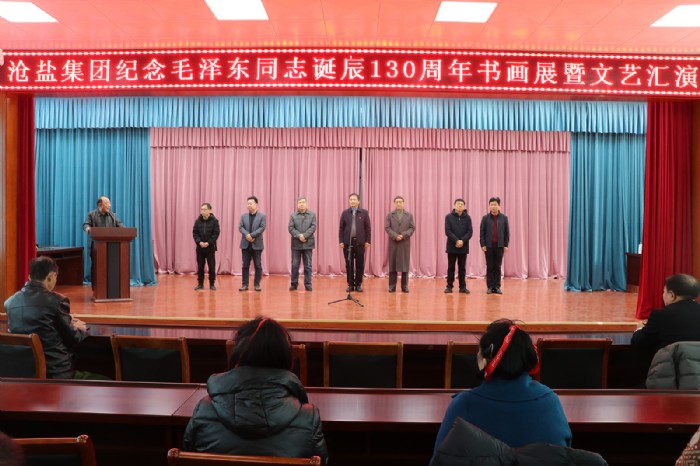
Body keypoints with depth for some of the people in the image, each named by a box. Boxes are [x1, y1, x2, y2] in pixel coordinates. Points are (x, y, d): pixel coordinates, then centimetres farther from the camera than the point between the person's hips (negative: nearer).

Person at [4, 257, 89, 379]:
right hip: (56, 370, -6)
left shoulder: (10, 302, 3)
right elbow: (72, 340, -5)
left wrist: (68, 322, 24)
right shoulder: (57, 300, -14)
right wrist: (81, 329, 16)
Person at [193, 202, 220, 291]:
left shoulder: (214, 221, -5)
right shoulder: (198, 221, 4)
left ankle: (212, 284, 10)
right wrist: (199, 242, -13)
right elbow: (194, 233, 2)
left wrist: (208, 243, -16)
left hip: (210, 247, -3)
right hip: (200, 247, 3)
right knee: (200, 266, 7)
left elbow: (216, 233, -9)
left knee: (212, 266, 1)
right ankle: (200, 284, 16)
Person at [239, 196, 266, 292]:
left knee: (258, 265, 1)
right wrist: (247, 235, -18)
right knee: (245, 265, 4)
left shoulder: (262, 216, 2)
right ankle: (245, 284, 9)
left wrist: (252, 235, -18)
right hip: (246, 244, 3)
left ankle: (257, 284, 8)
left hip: (257, 244, -2)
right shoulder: (243, 216, 11)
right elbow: (240, 227, 1)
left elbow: (262, 227, -9)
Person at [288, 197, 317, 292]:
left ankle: (308, 284, 8)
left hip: (308, 243, 0)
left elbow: (313, 227, -5)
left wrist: (304, 235, -17)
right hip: (296, 244, 1)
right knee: (295, 265, 4)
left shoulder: (312, 215, 5)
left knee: (308, 265, 3)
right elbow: (290, 228, -2)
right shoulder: (293, 215, 6)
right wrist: (299, 236, -17)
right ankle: (294, 284, 13)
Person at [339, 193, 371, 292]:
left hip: (360, 242, -1)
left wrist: (368, 241, -4)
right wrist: (341, 241, -1)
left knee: (360, 264, 3)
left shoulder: (364, 213, 3)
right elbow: (341, 228, 5)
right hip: (347, 242, 1)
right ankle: (350, 284, 11)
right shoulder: (345, 213, 6)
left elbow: (368, 228, 2)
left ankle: (358, 284, 12)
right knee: (349, 264, 4)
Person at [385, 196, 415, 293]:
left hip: (405, 243, 0)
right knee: (392, 264, 0)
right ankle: (392, 286, 5)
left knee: (405, 264, 0)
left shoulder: (409, 215, 10)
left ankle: (404, 286, 6)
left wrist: (403, 235, -12)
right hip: (393, 243, 0)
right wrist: (395, 236, -14)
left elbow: (412, 228, 2)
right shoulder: (389, 215, 9)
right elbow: (387, 227, 0)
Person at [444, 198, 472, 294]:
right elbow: (447, 231, -8)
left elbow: (470, 232, -2)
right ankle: (449, 286, 10)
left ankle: (463, 287, 13)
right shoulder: (448, 217, 0)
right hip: (452, 247, -1)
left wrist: (462, 241, -17)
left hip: (463, 247, 1)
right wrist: (456, 240, -18)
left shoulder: (467, 218, 4)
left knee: (462, 268, 7)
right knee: (451, 267, 4)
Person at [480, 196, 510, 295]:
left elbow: (507, 232, 5)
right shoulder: (485, 218, 1)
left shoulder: (504, 218, 3)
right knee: (490, 267, 3)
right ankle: (490, 287, 8)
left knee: (498, 267, 4)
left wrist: (506, 245, -1)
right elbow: (482, 232, 1)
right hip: (489, 246, -1)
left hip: (500, 246, 1)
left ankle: (497, 286, 10)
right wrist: (482, 245, -6)